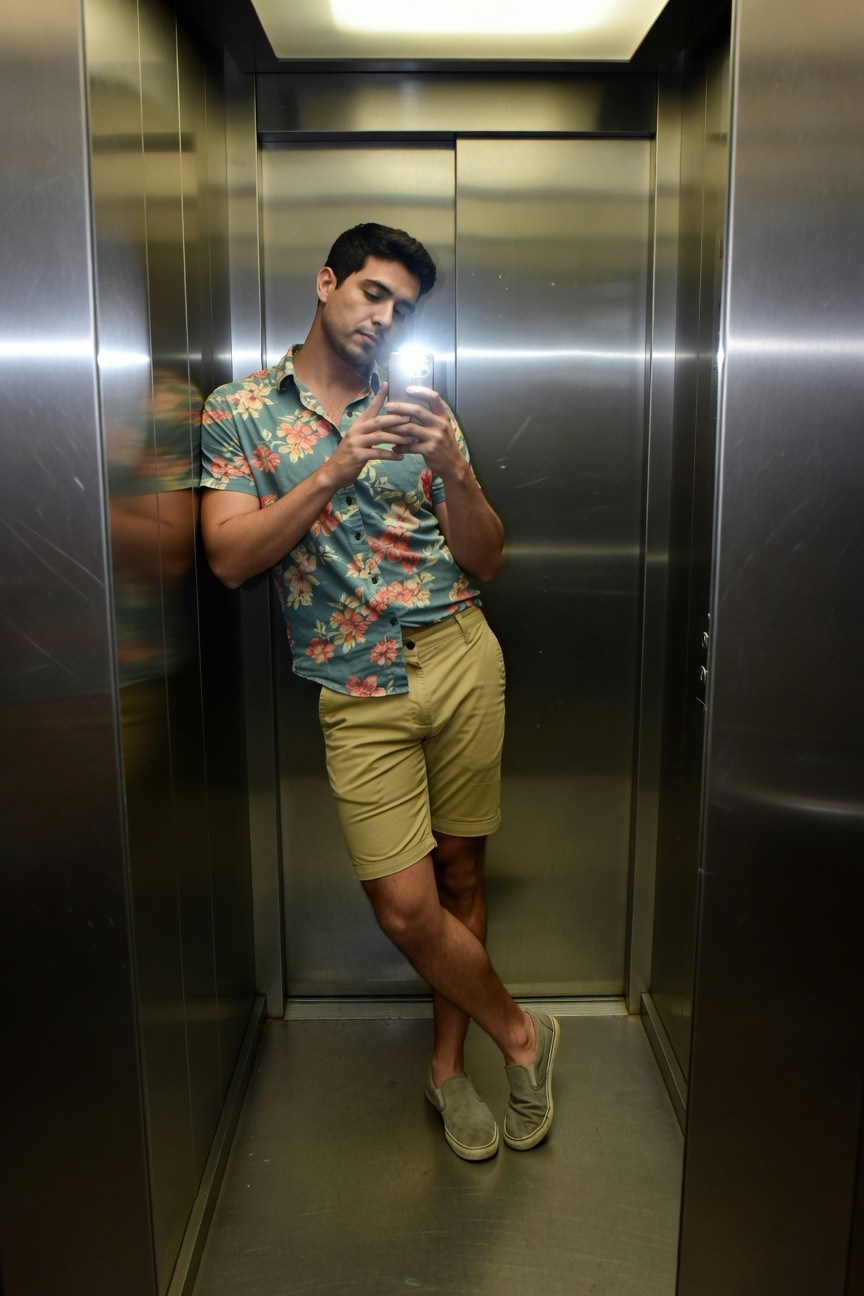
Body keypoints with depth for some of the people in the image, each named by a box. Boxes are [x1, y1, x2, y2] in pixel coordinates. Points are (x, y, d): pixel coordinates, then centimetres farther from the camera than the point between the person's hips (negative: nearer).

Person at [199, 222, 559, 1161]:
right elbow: (230, 559, -7)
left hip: (461, 659, 2)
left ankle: (447, 1063, 32)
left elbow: (485, 563, 6)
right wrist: (334, 471, -17)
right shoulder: (239, 410, 5)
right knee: (406, 906, -4)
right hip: (359, 690, -2)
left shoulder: (421, 413, 10)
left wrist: (452, 469, -12)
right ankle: (520, 1035, 23)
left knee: (459, 873, 9)